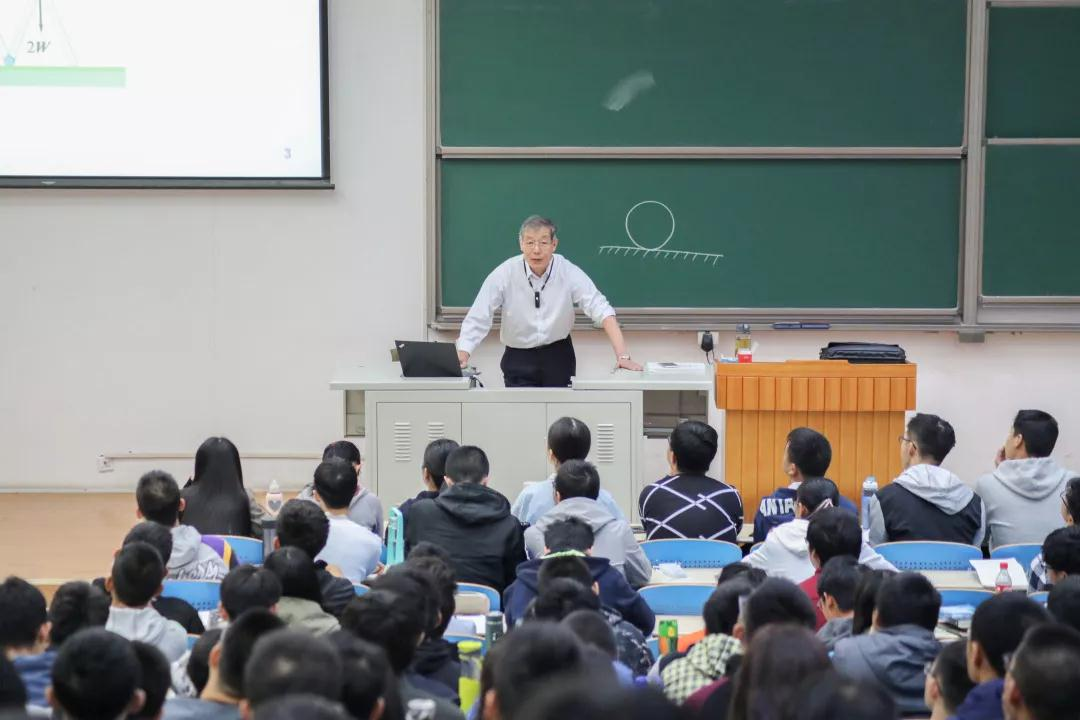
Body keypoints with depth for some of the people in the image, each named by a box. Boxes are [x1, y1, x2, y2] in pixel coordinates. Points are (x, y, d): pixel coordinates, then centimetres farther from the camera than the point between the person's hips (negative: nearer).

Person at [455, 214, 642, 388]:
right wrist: (461, 360, -28)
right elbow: (477, 321, -14)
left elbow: (601, 311, -18)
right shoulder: (503, 274, -14)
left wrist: (622, 356, -30)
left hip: (558, 357, 1)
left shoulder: (569, 273, -13)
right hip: (518, 359, -1)